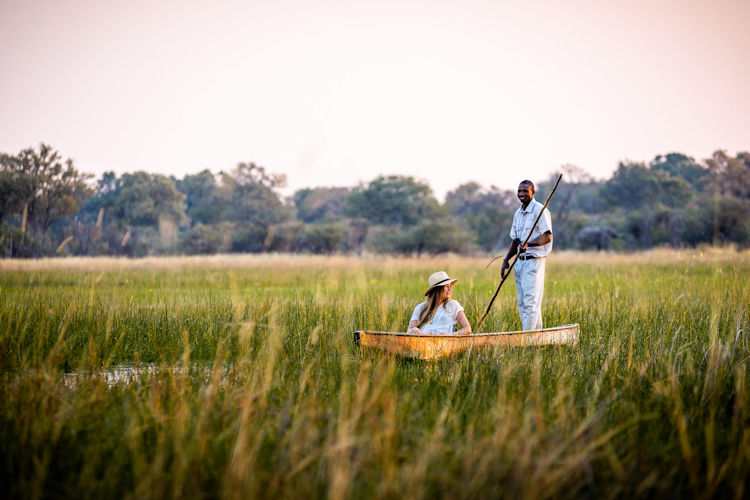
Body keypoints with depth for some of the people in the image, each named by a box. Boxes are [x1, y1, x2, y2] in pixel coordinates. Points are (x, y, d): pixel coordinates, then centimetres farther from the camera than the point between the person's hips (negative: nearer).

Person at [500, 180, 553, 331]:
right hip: (519, 262, 9)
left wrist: (528, 244, -29)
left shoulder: (540, 211, -9)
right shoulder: (518, 213, 17)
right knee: (521, 302, 10)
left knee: (530, 301, -10)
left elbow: (547, 237, -17)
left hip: (533, 261, -9)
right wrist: (506, 260, 14)